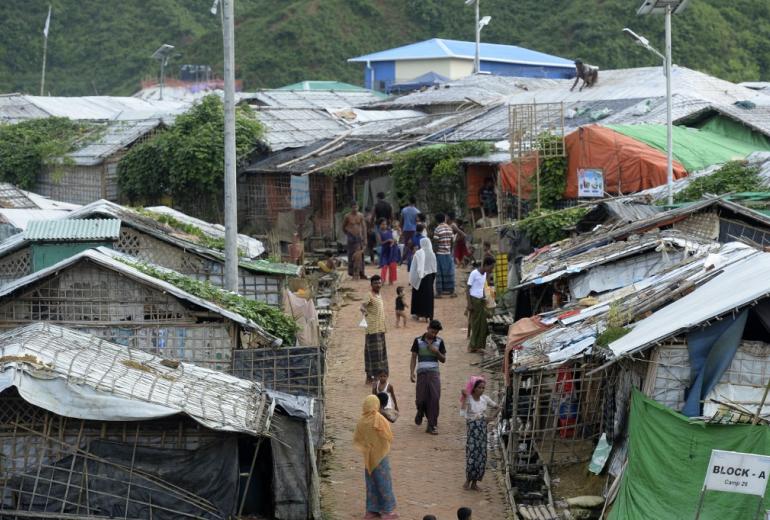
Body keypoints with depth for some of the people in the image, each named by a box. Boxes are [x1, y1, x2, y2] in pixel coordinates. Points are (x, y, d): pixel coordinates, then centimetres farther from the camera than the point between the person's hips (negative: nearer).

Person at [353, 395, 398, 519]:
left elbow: (356, 439, 2)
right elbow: (389, 437, -15)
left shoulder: (362, 421, -6)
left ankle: (371, 510, 18)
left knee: (371, 484, 14)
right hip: (380, 455, -5)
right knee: (384, 483, 5)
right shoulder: (379, 420, -22)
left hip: (368, 457, 5)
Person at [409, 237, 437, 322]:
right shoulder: (432, 254, -2)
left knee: (418, 295, 11)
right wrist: (433, 277, 14)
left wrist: (411, 279, -4)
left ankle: (418, 313, 16)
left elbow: (414, 267, -11)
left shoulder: (419, 253, -14)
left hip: (419, 277, -3)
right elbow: (434, 268, 3)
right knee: (428, 296, 7)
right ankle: (427, 315, 5)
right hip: (429, 277, 3)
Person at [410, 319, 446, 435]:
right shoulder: (418, 341, 4)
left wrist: (436, 352, -9)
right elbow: (414, 358, 6)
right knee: (421, 399, -2)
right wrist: (412, 372, -5)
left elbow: (443, 360, 10)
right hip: (421, 373, 0)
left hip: (434, 373, 0)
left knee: (434, 398, -11)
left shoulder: (439, 342, 7)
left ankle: (432, 425, -4)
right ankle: (421, 412, 34)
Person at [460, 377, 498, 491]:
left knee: (481, 455, 3)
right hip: (472, 429, -5)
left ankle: (474, 482, 13)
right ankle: (468, 480, 7)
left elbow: (497, 407, 17)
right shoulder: (468, 399, -10)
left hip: (483, 430, 5)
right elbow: (463, 414, -26)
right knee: (472, 454, -10)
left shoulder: (485, 399, 3)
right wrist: (465, 397, -25)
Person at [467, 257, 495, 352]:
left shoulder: (484, 274, 10)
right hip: (474, 300, -8)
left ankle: (480, 345, 8)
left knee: (483, 325, 4)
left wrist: (484, 299, 15)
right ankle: (473, 346, 6)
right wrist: (469, 304, -16)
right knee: (475, 324, -3)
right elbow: (468, 289, -12)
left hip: (481, 301, 8)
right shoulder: (474, 273, -13)